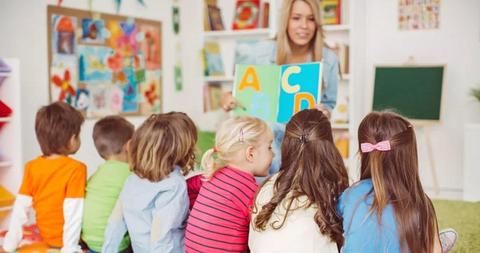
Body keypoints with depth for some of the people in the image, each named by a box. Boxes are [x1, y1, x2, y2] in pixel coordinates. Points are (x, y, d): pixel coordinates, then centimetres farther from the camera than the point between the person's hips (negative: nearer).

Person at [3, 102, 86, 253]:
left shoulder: (32, 167, -4)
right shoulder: (76, 168, -20)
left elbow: (20, 208, -3)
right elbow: (73, 211, -24)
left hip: (46, 235, 7)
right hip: (65, 238, -7)